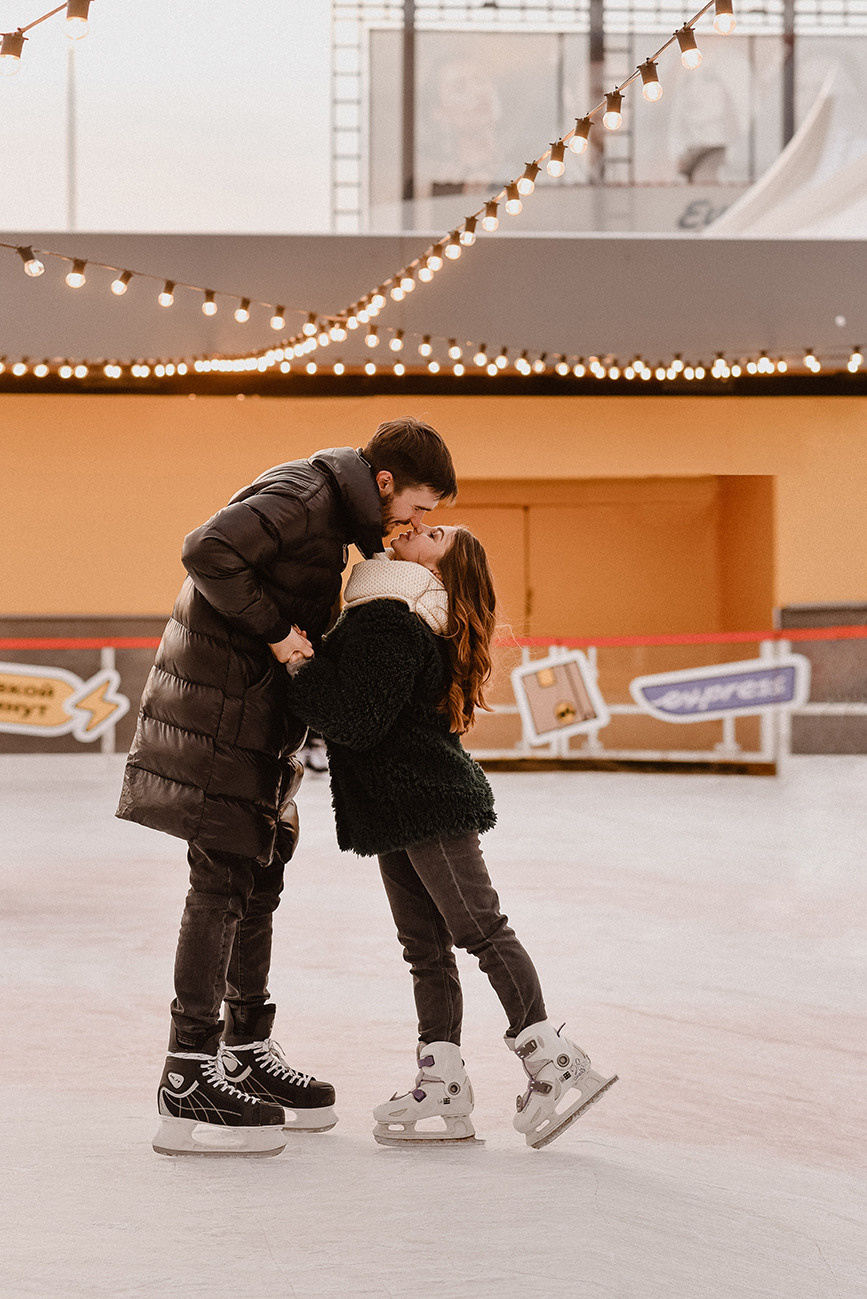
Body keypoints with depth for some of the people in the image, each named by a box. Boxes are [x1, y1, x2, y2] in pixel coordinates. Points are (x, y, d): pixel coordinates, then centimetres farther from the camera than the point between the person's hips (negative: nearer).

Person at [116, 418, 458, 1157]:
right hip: (221, 708, -10)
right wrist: (275, 629, -23)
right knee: (222, 884, -10)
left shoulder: (331, 510, 14)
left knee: (259, 880, 15)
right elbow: (209, 552, -30)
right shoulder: (301, 499, -17)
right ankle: (189, 1082, -8)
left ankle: (248, 1053, 25)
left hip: (260, 719, 10)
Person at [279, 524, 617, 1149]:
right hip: (399, 812, 10)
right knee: (425, 946, 9)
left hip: (432, 802, -10)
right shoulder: (376, 616, 14)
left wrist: (300, 665, -19)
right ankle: (444, 1091, 11)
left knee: (478, 928, -7)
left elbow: (357, 721, -25)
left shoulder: (391, 624, -18)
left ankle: (556, 1065, -2)